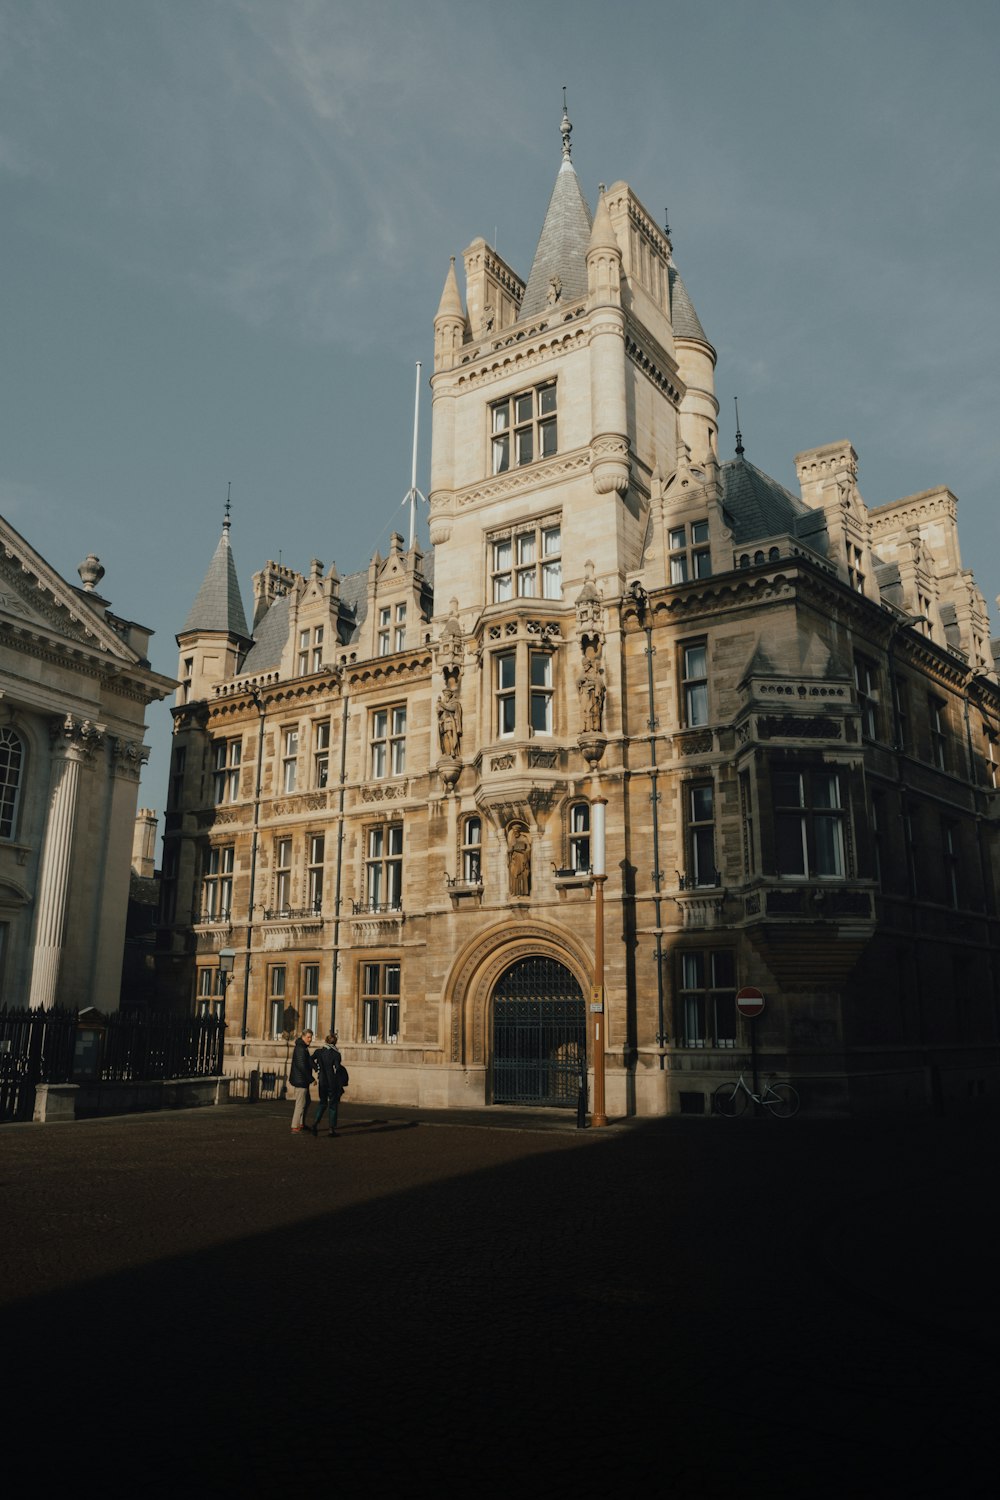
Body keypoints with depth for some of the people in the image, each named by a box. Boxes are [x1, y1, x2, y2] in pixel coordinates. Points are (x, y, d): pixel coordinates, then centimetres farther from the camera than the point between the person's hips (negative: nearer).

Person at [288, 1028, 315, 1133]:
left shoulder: (303, 1048, 15)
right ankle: (295, 1127, -3)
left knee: (307, 1102, 19)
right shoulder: (300, 1049, -18)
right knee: (300, 1104, -6)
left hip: (303, 1080, 11)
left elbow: (309, 1062, 17)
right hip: (300, 1081, -11)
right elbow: (301, 1066, -24)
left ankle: (302, 1124, 28)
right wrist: (311, 1078, -19)